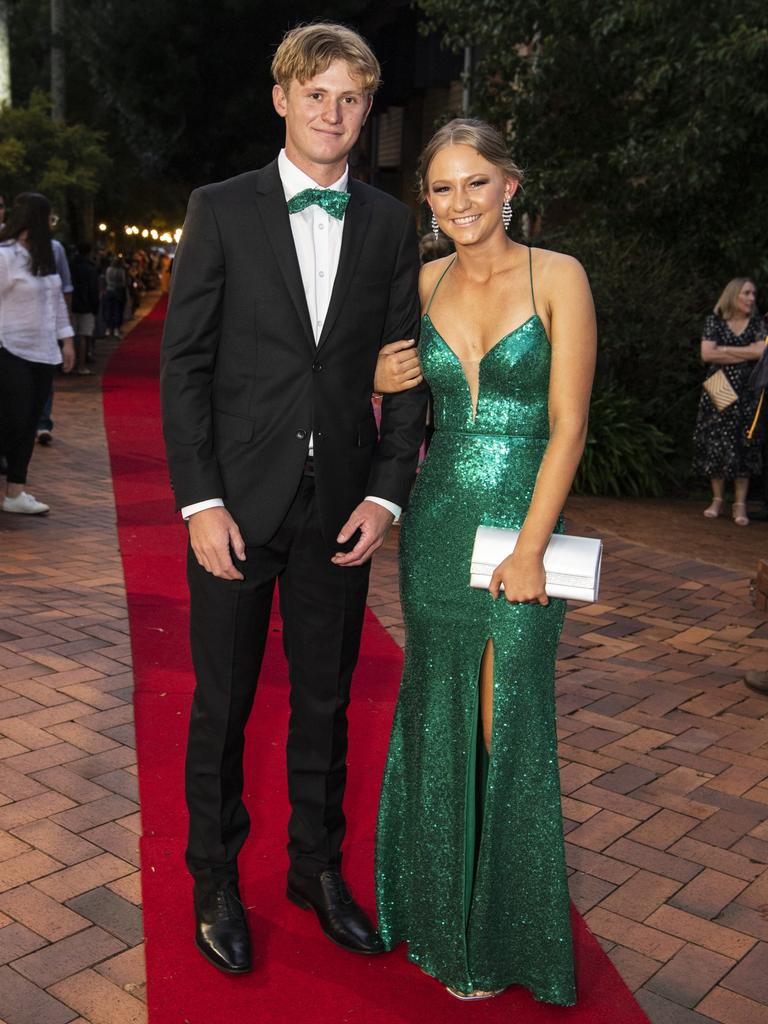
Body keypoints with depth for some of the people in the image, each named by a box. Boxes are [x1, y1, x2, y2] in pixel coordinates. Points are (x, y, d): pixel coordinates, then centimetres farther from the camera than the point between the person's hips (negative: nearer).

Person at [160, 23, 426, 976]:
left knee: (325, 699, 14)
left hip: (343, 506, 2)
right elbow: (183, 363, -3)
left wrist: (386, 493, -4)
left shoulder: (390, 224, 7)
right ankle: (214, 878, 30)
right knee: (222, 704, 9)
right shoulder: (220, 209, 0)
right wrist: (200, 501, -10)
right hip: (237, 501, -2)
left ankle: (318, 867, 33)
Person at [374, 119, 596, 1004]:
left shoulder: (557, 276, -5)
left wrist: (530, 549, -14)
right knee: (437, 715, 13)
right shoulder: (425, 281, 7)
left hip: (522, 525, -3)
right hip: (436, 523, 4)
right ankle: (437, 908, 34)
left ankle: (503, 932, 27)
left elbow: (567, 423, -10)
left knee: (509, 721, 6)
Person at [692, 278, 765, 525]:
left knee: (743, 446, -2)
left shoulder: (757, 322, 7)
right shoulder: (714, 321, 3)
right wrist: (746, 353, -8)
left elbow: (761, 352, -9)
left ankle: (740, 504, 0)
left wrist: (725, 350, -11)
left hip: (745, 393, 1)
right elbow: (707, 354, -10)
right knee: (715, 444, -1)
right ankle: (717, 500, 9)